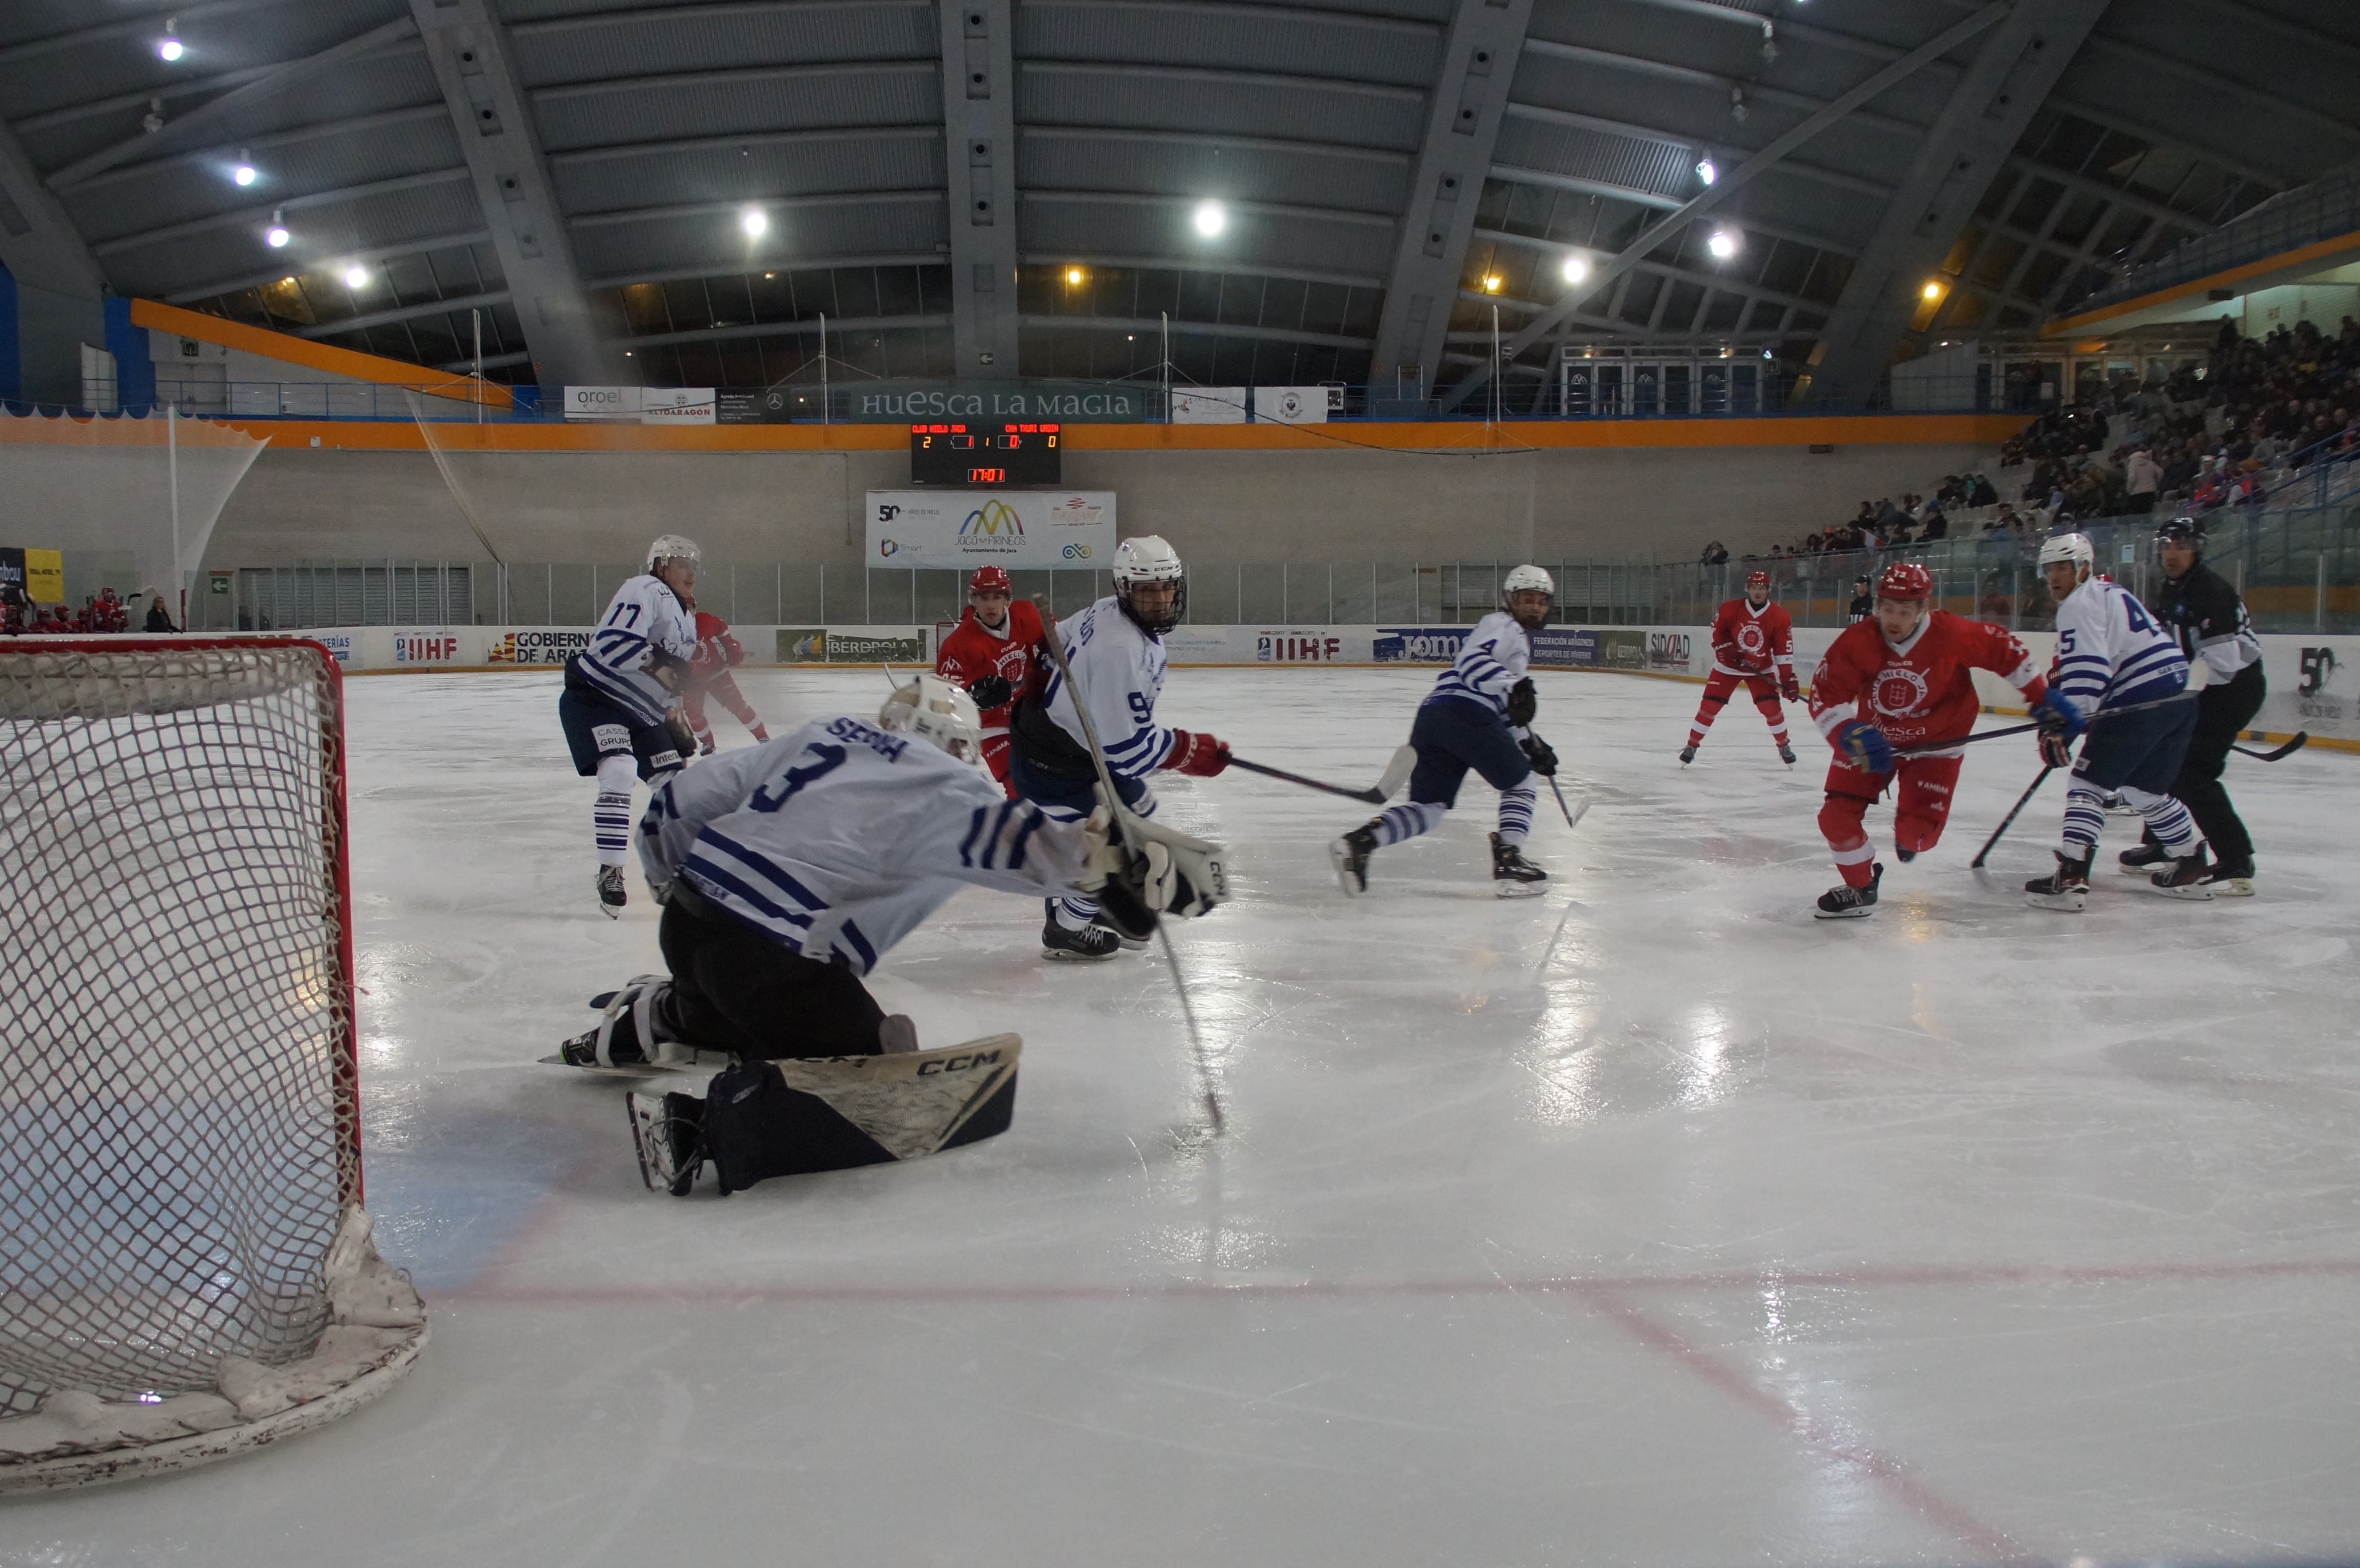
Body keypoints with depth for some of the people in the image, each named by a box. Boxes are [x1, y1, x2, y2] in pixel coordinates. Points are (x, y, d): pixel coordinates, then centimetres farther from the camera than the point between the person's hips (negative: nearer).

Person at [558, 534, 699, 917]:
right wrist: (656, 662, -33)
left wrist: (674, 715, 21)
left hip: (641, 711, 10)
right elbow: (611, 643, -29)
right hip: (595, 696, -10)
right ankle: (610, 874, -21)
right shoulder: (645, 591, -14)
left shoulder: (685, 622, 16)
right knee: (618, 775, -27)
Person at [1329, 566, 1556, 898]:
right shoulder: (1502, 625, 5)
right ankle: (1508, 863, -4)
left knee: (1428, 807, 3)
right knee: (1520, 783, 6)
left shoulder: (1519, 640, 36)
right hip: (1465, 712, -9)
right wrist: (1512, 685, -27)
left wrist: (1531, 745, 31)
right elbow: (1471, 660, -15)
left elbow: (1505, 710, 38)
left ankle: (1360, 841, -17)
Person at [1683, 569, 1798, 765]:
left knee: (1771, 706, -9)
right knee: (1710, 705, -5)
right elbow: (1717, 630, 3)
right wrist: (1725, 649, -13)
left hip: (1761, 668, 0)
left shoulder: (1779, 616, -13)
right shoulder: (1730, 609, -14)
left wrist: (1789, 679, -16)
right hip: (1728, 666, 0)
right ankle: (1692, 745, 8)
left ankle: (1783, 746, 14)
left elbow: (1784, 650, -12)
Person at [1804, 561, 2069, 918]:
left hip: (1934, 742, -2)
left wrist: (2044, 698, -4)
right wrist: (1852, 735, -37)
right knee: (1837, 816, -7)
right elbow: (1825, 697, -21)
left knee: (1918, 834, -9)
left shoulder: (1951, 635, -25)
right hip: (1872, 737, 2)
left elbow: (2003, 650, -9)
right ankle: (1860, 888, 18)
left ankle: (1909, 833, 33)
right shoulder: (1857, 642, -22)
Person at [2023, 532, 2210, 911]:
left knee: (2088, 782, -9)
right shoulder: (2110, 593, 25)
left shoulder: (2080, 603, -6)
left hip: (2142, 701, -10)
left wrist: (2063, 726, -23)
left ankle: (2070, 879, -19)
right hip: (2178, 695, 10)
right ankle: (2192, 868, 30)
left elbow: (2088, 670, -19)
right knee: (2145, 789, 23)